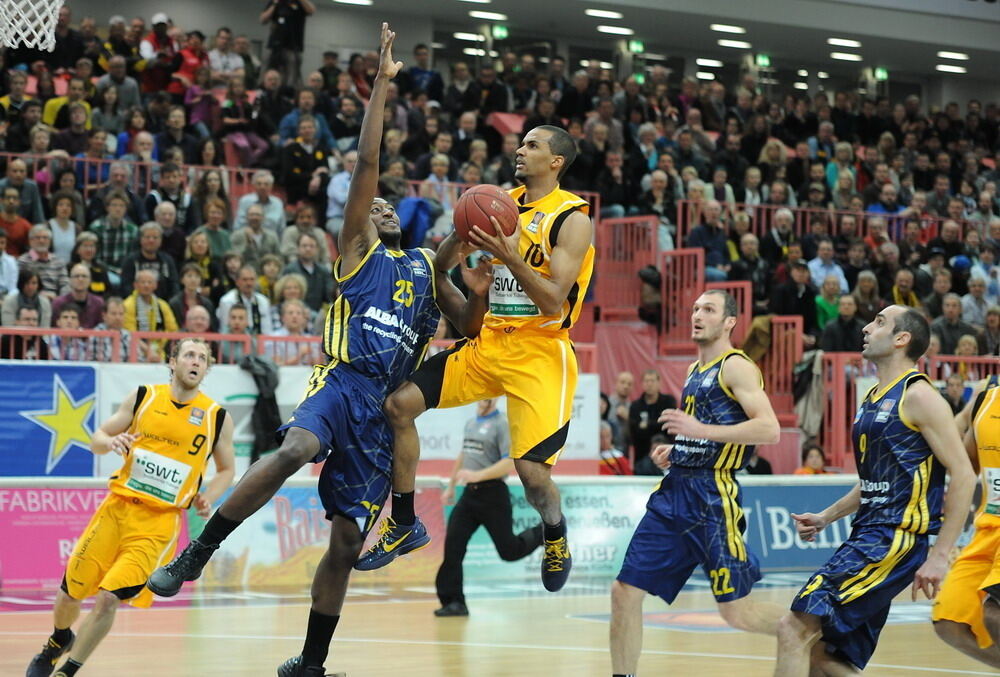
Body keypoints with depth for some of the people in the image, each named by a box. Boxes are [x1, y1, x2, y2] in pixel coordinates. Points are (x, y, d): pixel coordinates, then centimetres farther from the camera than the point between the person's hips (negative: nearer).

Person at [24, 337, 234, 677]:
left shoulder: (217, 417, 1)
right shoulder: (143, 397, 4)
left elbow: (226, 469, 15)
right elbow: (97, 439, 9)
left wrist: (207, 497, -4)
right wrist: (111, 442, -14)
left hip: (159, 522, -2)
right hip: (117, 506, 2)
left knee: (108, 600, -15)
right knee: (71, 592, 8)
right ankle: (59, 641, 42)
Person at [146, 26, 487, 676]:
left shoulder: (427, 265, 26)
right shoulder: (358, 249, 13)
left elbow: (468, 325, 22)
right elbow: (367, 163, 3)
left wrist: (479, 292, -1)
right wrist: (382, 84, -2)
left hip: (386, 407, 4)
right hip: (343, 381, -4)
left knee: (347, 541, 3)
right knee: (296, 449, -37)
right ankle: (196, 554, -29)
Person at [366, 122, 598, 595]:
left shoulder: (572, 218, -10)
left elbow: (554, 302, -18)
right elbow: (441, 266, 8)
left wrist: (510, 256, -28)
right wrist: (460, 235, -13)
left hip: (540, 352, -6)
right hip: (489, 342, 6)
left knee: (532, 471, -14)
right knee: (399, 403, -6)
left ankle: (556, 536, 22)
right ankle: (404, 524, 7)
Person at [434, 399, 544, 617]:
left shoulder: (502, 425, -11)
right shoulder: (470, 423, 14)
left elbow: (510, 463, -19)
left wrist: (477, 475, -27)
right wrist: (451, 487, 29)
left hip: (492, 495, -7)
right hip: (470, 493, 7)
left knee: (508, 550, 2)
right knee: (452, 546, -5)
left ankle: (545, 532, 29)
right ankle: (453, 601, -2)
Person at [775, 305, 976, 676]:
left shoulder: (918, 396, -10)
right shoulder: (873, 398, 17)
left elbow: (963, 475, -15)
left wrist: (939, 556, -18)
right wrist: (825, 517, 18)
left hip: (894, 540, -10)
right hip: (866, 535, 10)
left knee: (795, 630, -18)